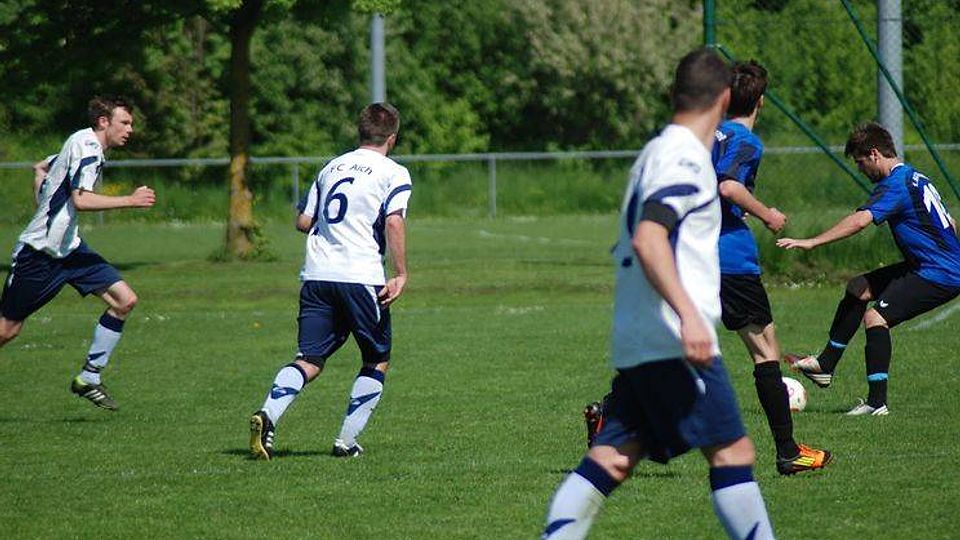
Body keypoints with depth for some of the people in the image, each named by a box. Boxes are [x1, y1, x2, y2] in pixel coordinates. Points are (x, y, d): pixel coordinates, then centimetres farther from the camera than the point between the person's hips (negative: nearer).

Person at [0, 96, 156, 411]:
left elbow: (40, 167, 27)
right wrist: (130, 201, -22)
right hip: (38, 251, -9)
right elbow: (81, 200, -27)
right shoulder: (87, 145, -16)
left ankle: (89, 378, 1)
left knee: (124, 300, -5)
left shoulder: (86, 145, 12)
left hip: (69, 248, 9)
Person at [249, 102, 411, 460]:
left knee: (310, 361, 4)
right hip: (361, 278, -5)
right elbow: (393, 222, -14)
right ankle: (347, 441, 5)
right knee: (378, 361, 12)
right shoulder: (394, 173, 1)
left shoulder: (331, 168, 18)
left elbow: (303, 222, 20)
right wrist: (401, 275, -12)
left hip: (316, 275, 5)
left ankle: (268, 415, -22)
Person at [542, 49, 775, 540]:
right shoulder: (686, 158, -11)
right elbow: (648, 240, -24)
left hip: (634, 344, 9)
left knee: (610, 459, 4)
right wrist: (688, 316, -31)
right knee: (731, 452, -4)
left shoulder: (656, 151, 19)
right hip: (674, 342, -9)